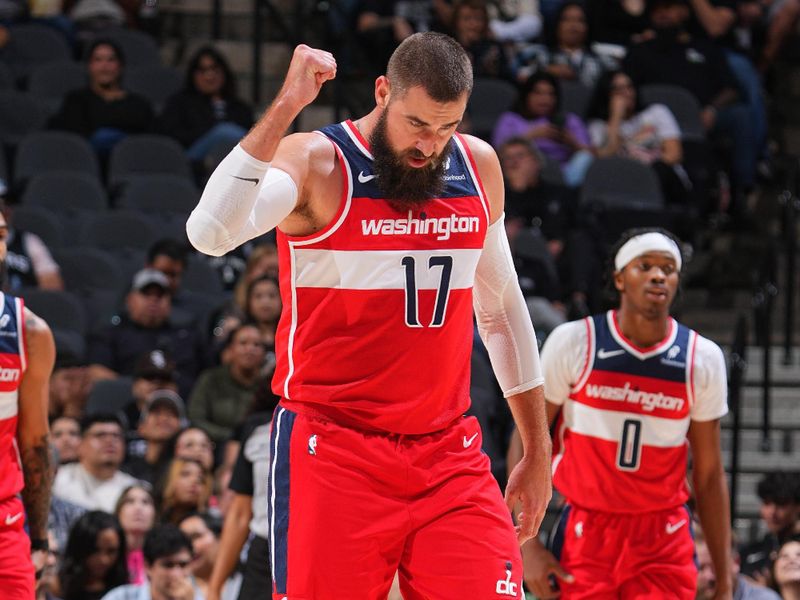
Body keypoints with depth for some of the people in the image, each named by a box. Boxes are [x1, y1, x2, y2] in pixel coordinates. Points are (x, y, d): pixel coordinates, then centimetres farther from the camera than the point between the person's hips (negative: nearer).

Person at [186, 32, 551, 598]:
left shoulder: (478, 166, 8)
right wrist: (285, 109, -30)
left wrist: (537, 450, 19)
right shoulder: (317, 163, -9)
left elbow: (502, 308, 19)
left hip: (448, 453, 4)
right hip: (334, 449, -4)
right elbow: (211, 233, -28)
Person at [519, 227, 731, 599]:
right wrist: (528, 544, -7)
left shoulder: (703, 359, 1)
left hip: (665, 544, 1)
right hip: (584, 536, -1)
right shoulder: (572, 342, -5)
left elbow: (708, 475, 7)